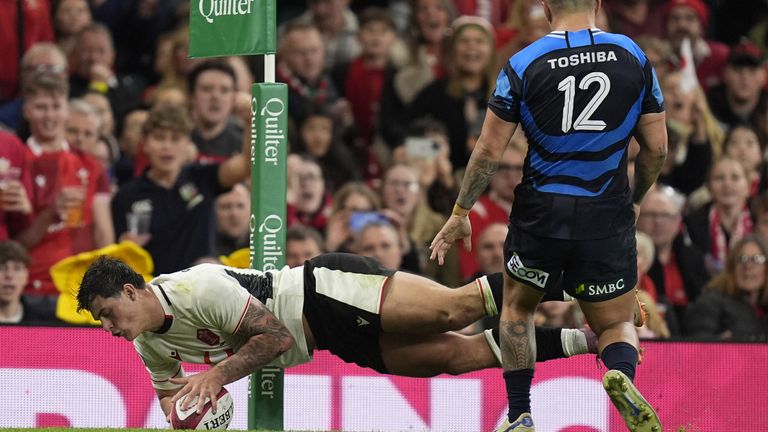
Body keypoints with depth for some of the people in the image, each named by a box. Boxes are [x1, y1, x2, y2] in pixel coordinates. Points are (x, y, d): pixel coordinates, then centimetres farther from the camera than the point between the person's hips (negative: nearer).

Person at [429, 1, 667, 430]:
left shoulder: (523, 64, -5)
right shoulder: (633, 56, 0)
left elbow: (490, 149, -4)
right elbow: (657, 147, 3)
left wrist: (461, 213, 8)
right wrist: (635, 200, 21)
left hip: (541, 212, 0)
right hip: (607, 217, 0)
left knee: (518, 308, 25)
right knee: (617, 324, 15)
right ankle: (622, 374, -20)